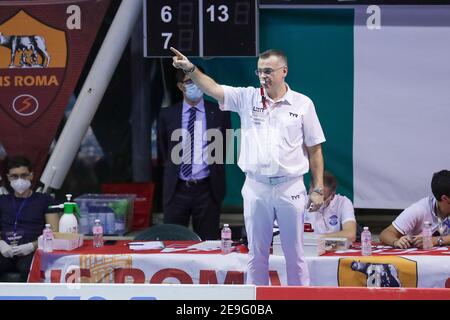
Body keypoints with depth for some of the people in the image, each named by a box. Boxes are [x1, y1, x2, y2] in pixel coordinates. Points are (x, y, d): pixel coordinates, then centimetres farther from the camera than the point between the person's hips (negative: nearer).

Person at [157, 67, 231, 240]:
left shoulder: (219, 113, 3)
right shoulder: (167, 115, 5)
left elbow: (225, 147, 14)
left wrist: (215, 175, 11)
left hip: (207, 189, -1)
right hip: (177, 189, 1)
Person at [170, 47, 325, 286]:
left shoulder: (302, 104, 1)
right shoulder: (247, 98, 4)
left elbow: (314, 149, 3)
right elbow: (213, 89, -9)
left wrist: (318, 189, 0)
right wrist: (190, 69, -27)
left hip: (290, 188, -2)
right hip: (256, 187, 2)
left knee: (295, 253, 6)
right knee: (256, 253, 9)